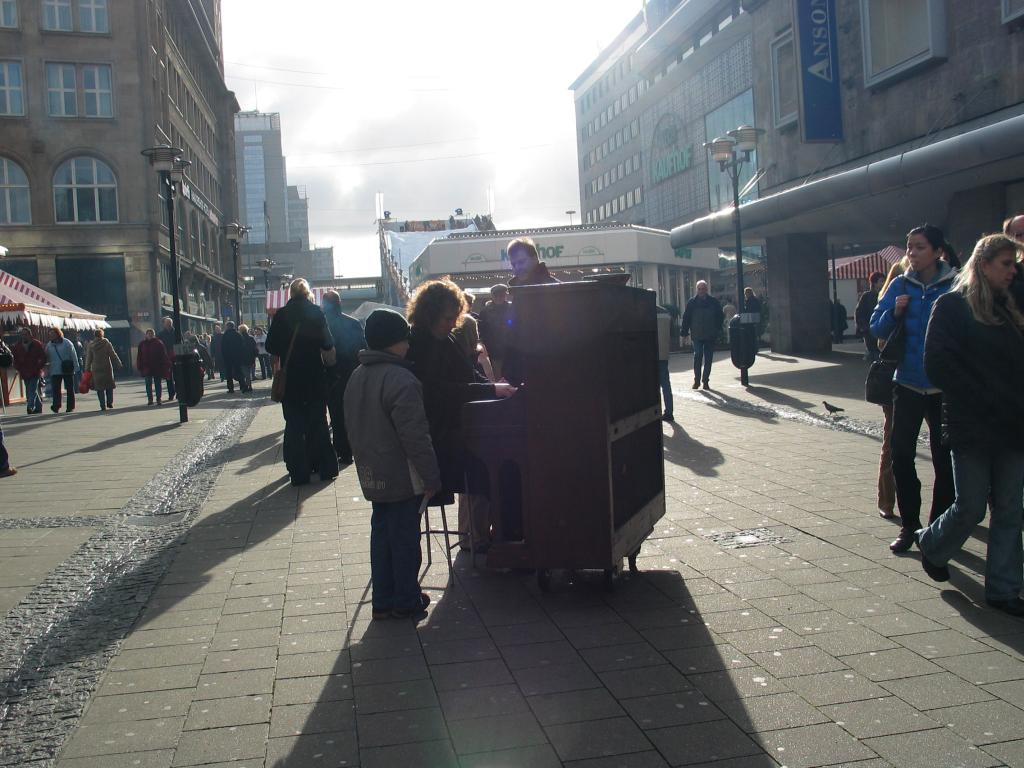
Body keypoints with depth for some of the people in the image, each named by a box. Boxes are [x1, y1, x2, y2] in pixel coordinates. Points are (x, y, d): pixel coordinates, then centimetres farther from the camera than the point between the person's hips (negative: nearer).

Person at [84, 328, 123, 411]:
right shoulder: (107, 343, -3)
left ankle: (103, 405, -1)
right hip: (107, 368, -1)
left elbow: (88, 358, 4)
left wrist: (87, 369, 9)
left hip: (96, 369, 1)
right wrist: (119, 365, 3)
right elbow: (113, 355, -3)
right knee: (109, 385, 12)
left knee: (100, 388, 3)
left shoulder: (91, 345, 2)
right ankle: (110, 403, 9)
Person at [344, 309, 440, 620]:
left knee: (382, 533, 15)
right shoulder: (400, 380, -20)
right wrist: (431, 477, -16)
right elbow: (415, 436, -22)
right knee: (405, 536, 3)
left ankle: (383, 600, 22)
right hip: (402, 476, -8)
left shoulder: (356, 377, 9)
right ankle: (406, 601, 14)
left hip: (371, 474, 8)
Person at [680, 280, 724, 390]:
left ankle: (705, 380, 12)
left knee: (708, 358, 5)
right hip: (697, 335, -1)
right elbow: (686, 318, 2)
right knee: (697, 357, -5)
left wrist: (718, 330, 3)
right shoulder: (692, 303, 1)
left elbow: (721, 316, 10)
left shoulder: (713, 302, 3)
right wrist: (684, 332, -4)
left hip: (710, 336, 1)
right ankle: (697, 380, 3)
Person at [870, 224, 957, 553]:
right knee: (901, 455, 2)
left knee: (944, 459, 7)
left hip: (944, 386, -3)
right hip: (908, 384, 3)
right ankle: (909, 525, 14)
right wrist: (894, 312, -14)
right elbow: (877, 328, 4)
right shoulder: (900, 285, 3)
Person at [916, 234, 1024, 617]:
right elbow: (939, 366, -13)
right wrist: (989, 403, -14)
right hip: (972, 426, -6)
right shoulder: (952, 306, -4)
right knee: (971, 507, 1)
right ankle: (931, 545, 29)